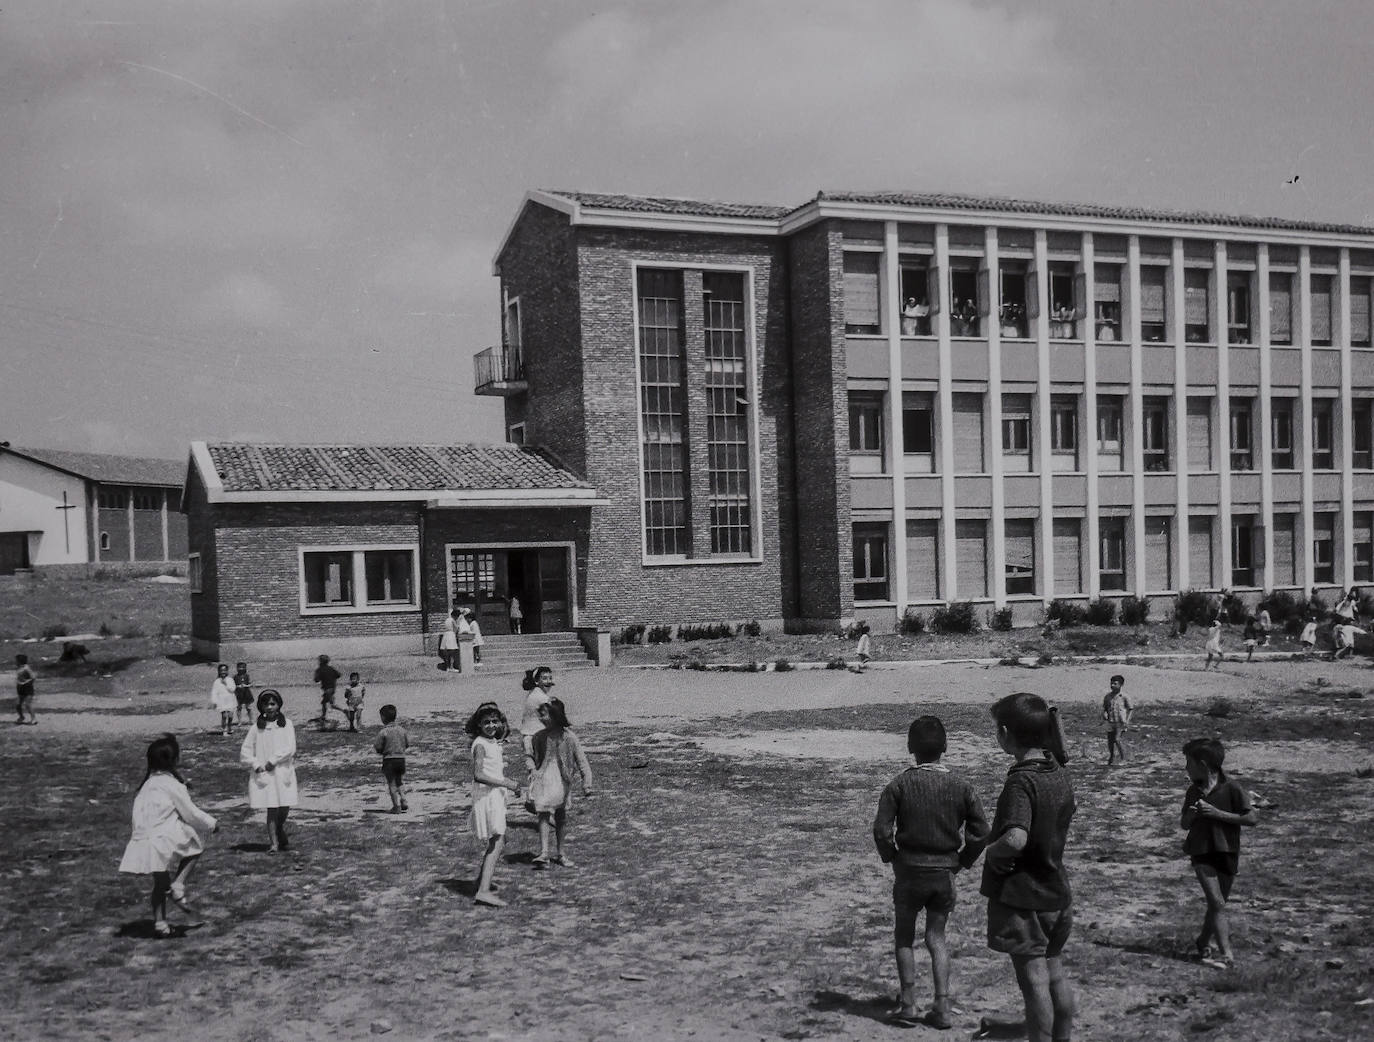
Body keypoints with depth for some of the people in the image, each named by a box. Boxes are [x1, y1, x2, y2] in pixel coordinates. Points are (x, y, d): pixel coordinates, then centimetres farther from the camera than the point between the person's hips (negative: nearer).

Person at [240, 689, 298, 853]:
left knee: (284, 809, 3)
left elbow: (290, 748, -8)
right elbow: (244, 753, 4)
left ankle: (279, 835, 29)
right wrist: (257, 765, -10)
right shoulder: (256, 728, 5)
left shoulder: (286, 724, 3)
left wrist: (272, 760, -14)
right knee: (272, 809, -7)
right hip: (263, 775, 0)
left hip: (283, 772, 0)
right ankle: (273, 843, -4)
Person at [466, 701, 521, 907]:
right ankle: (483, 891, -23)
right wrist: (506, 784, -21)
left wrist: (512, 784, 9)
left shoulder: (494, 743, 14)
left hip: (496, 797, 10)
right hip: (486, 796, -10)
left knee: (498, 843, 17)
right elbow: (479, 775, -23)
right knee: (497, 843, -16)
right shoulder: (480, 745, -14)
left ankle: (480, 886, 24)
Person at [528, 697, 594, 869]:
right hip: (544, 780, 0)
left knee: (561, 818, 10)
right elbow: (536, 761, 11)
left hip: (563, 781, 0)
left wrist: (586, 783, -13)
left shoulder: (568, 737, -9)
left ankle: (559, 853, 24)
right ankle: (544, 853, -18)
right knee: (544, 815, -13)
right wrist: (533, 777, 10)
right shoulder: (539, 737, -1)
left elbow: (581, 760, -8)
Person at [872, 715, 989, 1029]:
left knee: (904, 938, 15)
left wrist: (891, 858, 3)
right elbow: (980, 832, -5)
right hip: (945, 873, 2)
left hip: (909, 871, -2)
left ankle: (908, 1006, 14)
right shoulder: (960, 786, -4)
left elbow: (881, 830, -14)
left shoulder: (900, 785, -10)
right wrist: (961, 861, 8)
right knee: (936, 938, 15)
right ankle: (942, 1009, 10)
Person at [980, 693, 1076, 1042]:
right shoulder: (1059, 775, 2)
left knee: (1034, 981, 1)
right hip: (1056, 891, 8)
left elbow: (1015, 839, -37)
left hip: (1022, 897, -8)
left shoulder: (1021, 781, -22)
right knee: (1056, 975, 18)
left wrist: (992, 852, -18)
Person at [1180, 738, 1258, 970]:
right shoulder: (1193, 791, 4)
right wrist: (1191, 815, -10)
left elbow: (1253, 818, -14)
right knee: (1216, 903, -11)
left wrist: (1218, 813, -18)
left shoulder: (1231, 789, -10)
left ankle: (1203, 943, 31)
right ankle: (1226, 954, -15)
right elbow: (1184, 824, 14)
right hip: (1201, 854, 2)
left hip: (1227, 853, -1)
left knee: (1218, 904, 11)